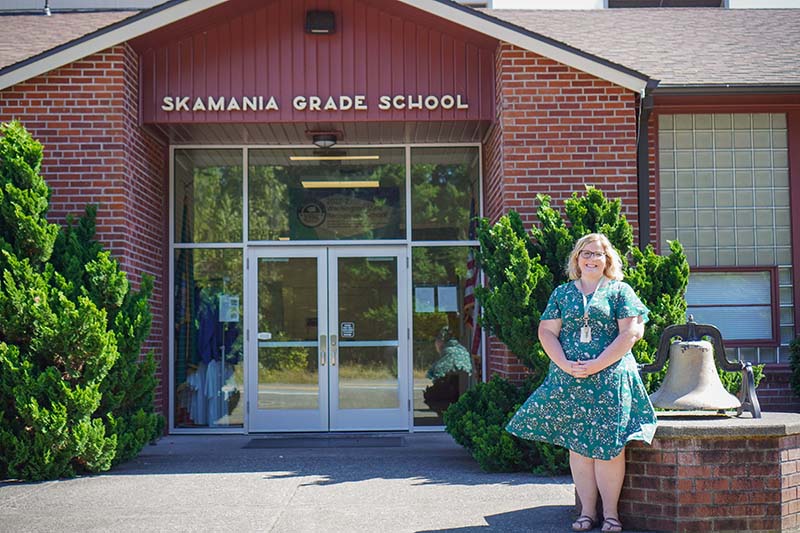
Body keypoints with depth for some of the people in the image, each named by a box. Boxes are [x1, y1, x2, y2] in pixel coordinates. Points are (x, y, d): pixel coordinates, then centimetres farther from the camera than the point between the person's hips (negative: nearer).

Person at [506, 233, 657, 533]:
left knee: (608, 445, -5)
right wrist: (566, 365, -10)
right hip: (569, 380, 3)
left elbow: (630, 333, -4)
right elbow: (546, 332, 7)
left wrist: (596, 365, -13)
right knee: (577, 445, 3)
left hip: (610, 380, -2)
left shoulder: (620, 291, 5)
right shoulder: (562, 293, 13)